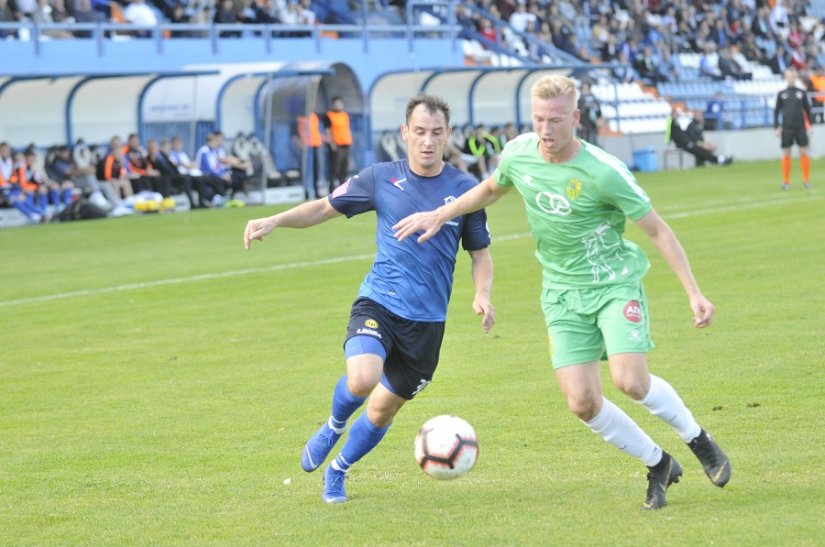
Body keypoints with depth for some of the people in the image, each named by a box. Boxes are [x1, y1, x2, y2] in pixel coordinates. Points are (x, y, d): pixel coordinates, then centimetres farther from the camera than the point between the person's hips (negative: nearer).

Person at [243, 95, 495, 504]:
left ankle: (337, 472, 37)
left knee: (382, 411, 8)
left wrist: (482, 296, -7)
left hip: (427, 320, 1)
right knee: (362, 379, -29)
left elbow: (480, 254, 11)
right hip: (378, 304, -1)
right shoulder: (382, 178, 0)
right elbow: (324, 208, 9)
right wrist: (274, 221, -6)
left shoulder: (464, 189, 1)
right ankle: (333, 428, 6)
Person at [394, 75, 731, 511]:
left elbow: (657, 230, -11)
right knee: (582, 402, -8)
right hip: (563, 292, 4)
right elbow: (491, 189, 20)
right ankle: (658, 466, 16)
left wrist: (693, 293, -14)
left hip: (615, 282, -4)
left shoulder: (603, 172, -20)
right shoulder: (518, 155, -6)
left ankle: (698, 440, 6)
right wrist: (439, 215, 13)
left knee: (630, 380, -24)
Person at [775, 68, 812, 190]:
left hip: (800, 128, 0)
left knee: (804, 152, -3)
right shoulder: (781, 94, 6)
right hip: (787, 128, 0)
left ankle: (806, 180, 4)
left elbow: (807, 110, 10)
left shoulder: (802, 93, 6)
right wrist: (776, 127, 1)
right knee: (786, 154, 1)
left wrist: (809, 126, 5)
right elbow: (776, 111, 8)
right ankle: (786, 182, 6)